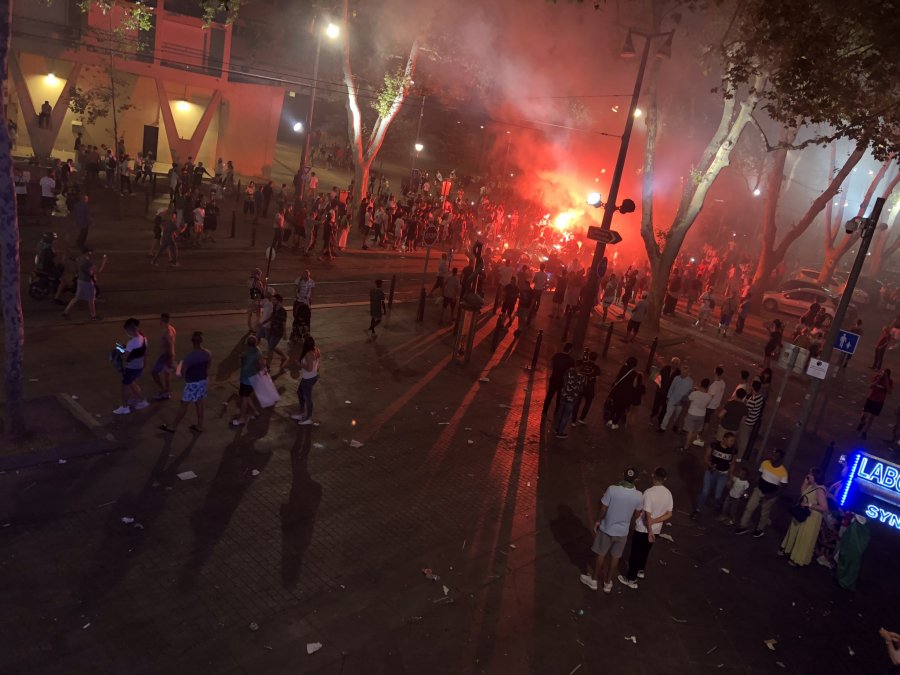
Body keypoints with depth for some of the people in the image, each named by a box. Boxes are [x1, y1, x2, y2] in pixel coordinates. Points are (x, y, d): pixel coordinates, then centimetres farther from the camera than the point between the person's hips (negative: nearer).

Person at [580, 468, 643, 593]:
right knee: (615, 557, 20)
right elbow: (637, 514, 0)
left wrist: (598, 521, 2)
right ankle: (607, 582, 36)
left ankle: (594, 580, 35)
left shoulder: (612, 489, -24)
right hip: (622, 531, 2)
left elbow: (603, 509, -15)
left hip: (607, 529, -2)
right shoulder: (639, 496, -16)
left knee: (601, 554, 18)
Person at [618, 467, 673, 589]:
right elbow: (669, 514, -4)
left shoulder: (649, 492, -26)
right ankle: (640, 570, 46)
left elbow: (647, 514, -25)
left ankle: (631, 579, 20)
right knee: (645, 550, 27)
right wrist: (653, 522, -9)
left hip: (643, 529, -6)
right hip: (656, 529, 6)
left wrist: (650, 530, -16)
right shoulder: (668, 493, -6)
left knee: (635, 552, 10)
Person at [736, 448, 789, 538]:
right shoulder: (765, 463, -12)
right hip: (759, 490, 4)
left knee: (764, 513, 15)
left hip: (770, 496, -3)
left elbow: (782, 487, -15)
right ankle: (744, 527, 19)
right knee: (749, 508, 4)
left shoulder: (783, 472, -23)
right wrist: (755, 487, 7)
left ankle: (760, 529, 38)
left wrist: (771, 495, -22)